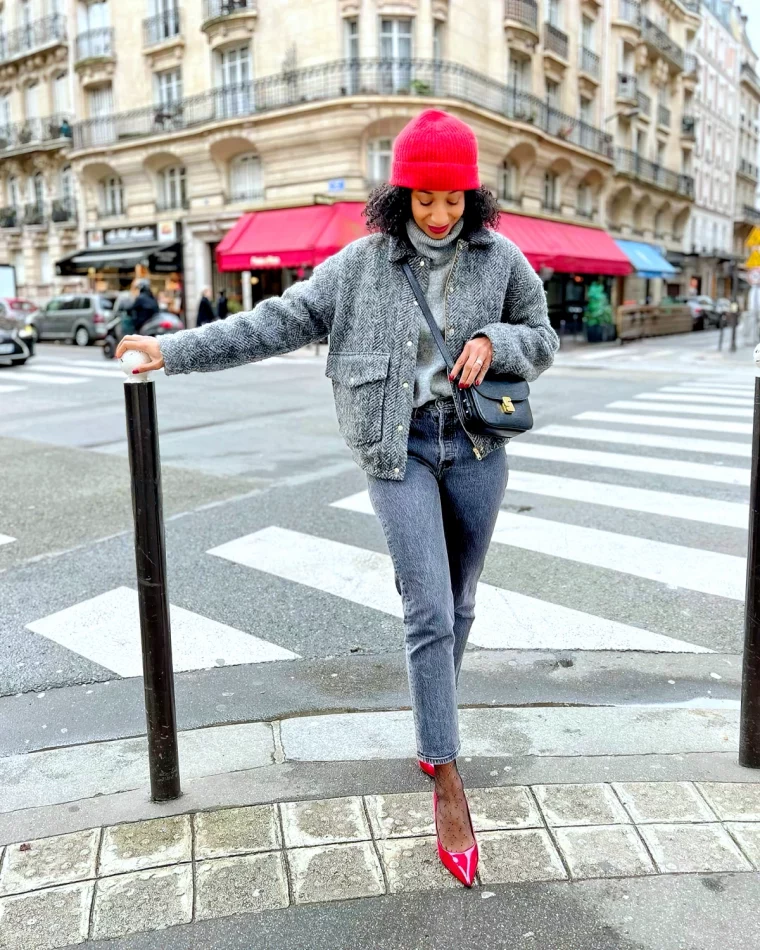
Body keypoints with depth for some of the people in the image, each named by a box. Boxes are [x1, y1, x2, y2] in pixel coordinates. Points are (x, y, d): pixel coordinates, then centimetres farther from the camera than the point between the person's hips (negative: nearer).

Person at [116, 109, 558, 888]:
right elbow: (278, 322, -4)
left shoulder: (500, 258, 2)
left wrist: (495, 342, -12)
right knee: (429, 613, -8)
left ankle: (431, 730, 38)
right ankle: (445, 782, 6)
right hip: (399, 449, -2)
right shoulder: (362, 262, -3)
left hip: (476, 445, 3)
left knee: (457, 606, 13)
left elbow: (543, 341, 11)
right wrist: (177, 350, -9)